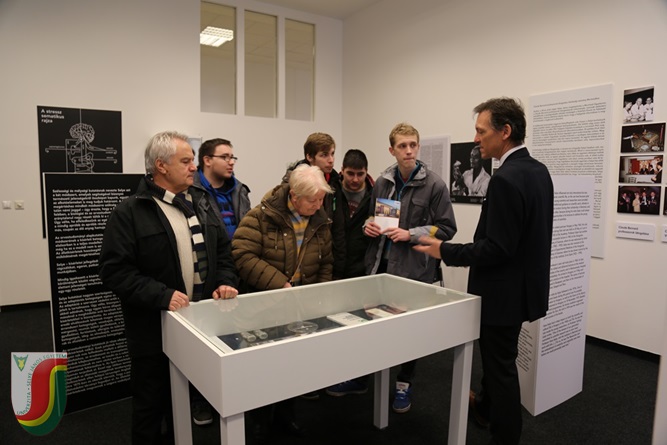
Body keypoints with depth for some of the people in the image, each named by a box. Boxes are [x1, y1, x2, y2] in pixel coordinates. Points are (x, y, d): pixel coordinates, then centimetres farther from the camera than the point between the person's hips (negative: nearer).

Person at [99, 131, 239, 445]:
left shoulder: (202, 203, 7)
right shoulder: (129, 213, -12)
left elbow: (223, 250, 12)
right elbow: (114, 269, -18)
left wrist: (226, 282, -5)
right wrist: (162, 295, -26)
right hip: (154, 329, -5)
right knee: (151, 404, 13)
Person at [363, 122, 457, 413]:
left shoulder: (434, 185, -10)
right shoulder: (383, 181, 3)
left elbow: (446, 228, -8)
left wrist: (411, 234, -18)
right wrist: (369, 225, -4)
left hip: (414, 268, -4)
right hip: (380, 264, 4)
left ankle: (404, 384, 31)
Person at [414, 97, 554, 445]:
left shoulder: (505, 179, -26)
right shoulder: (538, 170, 4)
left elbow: (496, 248, -27)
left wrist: (445, 251, -19)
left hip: (505, 290, -10)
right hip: (524, 282, 10)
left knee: (501, 364, 8)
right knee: (497, 356, 27)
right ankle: (486, 406, 50)